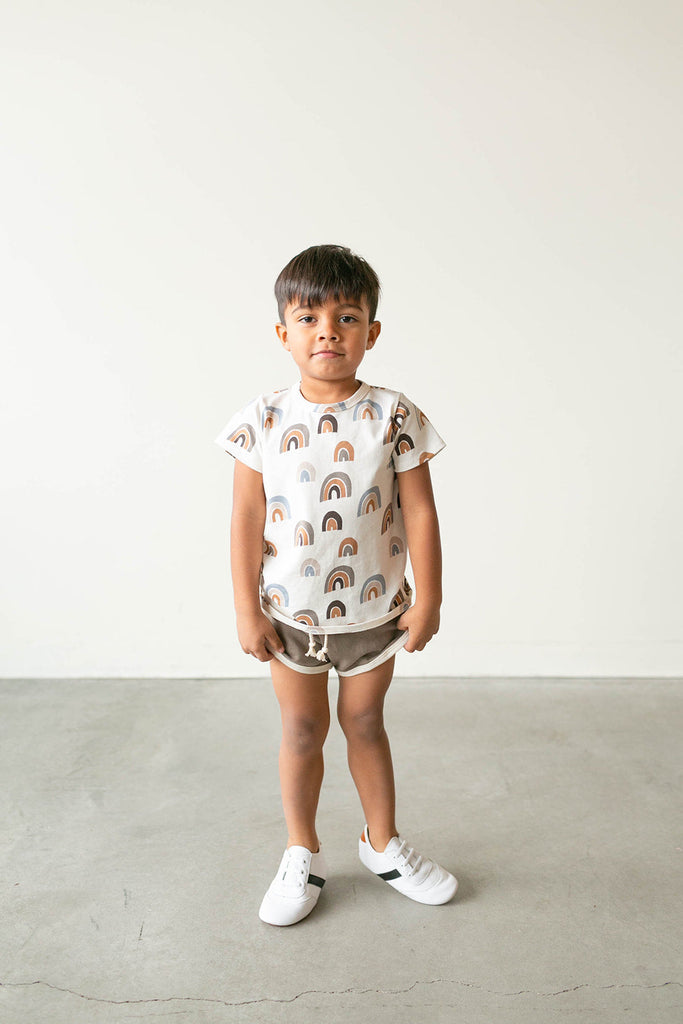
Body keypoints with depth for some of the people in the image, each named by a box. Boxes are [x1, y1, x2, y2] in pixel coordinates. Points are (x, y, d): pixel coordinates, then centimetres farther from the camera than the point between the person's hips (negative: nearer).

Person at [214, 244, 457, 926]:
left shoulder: (392, 416, -9)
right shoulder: (265, 419, -8)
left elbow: (420, 512, -5)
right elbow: (246, 518, -5)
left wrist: (428, 599, -4)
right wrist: (246, 609, -5)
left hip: (375, 608, 0)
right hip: (290, 612, 0)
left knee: (365, 721, 17)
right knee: (301, 730, 14)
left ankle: (383, 844, 40)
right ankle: (302, 856, 36)